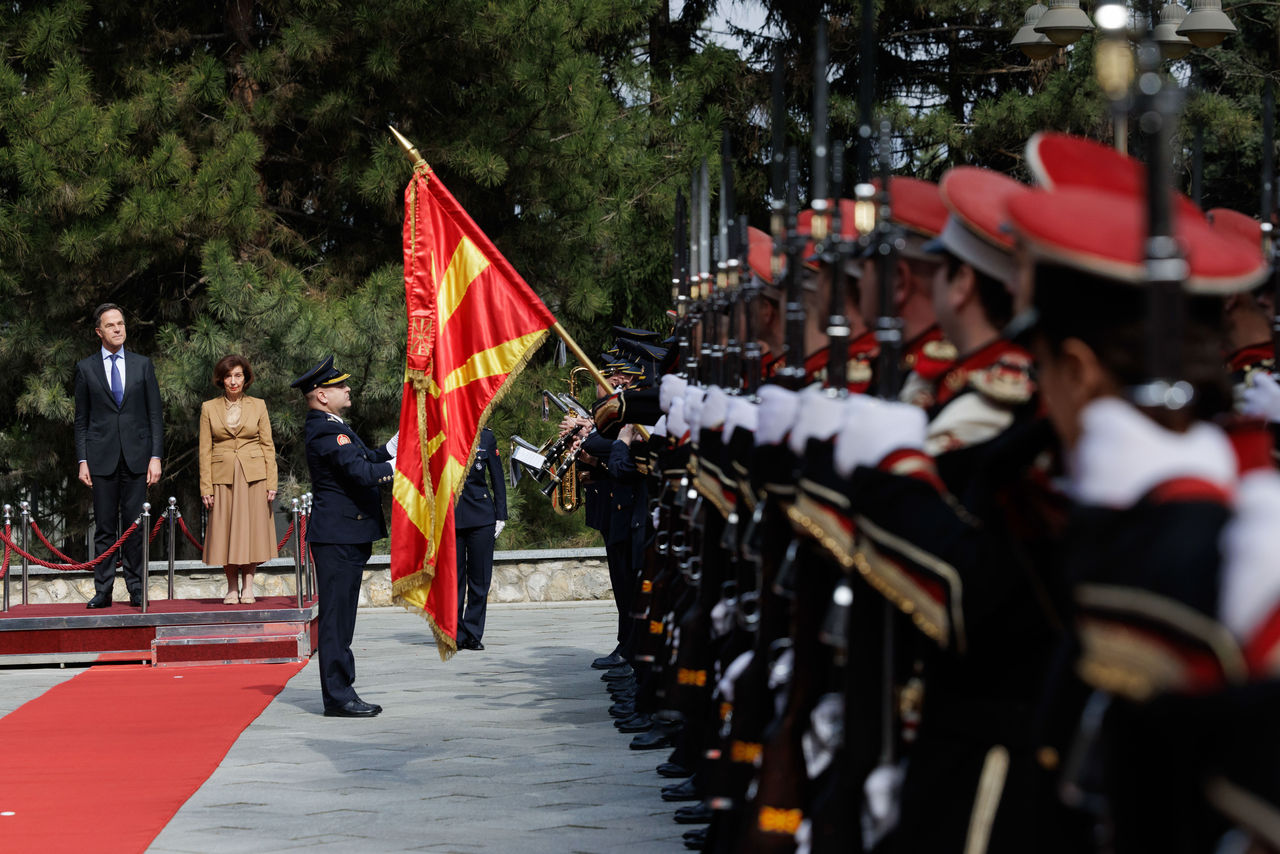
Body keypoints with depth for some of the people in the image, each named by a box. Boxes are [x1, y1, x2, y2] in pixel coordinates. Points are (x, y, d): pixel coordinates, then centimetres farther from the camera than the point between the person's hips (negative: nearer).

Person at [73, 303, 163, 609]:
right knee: (104, 527, 0)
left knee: (134, 526, 1)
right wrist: (82, 460, -1)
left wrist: (155, 457, -1)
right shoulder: (85, 368, 8)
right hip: (102, 457, 0)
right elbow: (81, 419, 7)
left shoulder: (142, 365, 10)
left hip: (136, 456, 1)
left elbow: (155, 415, 8)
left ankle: (136, 589, 5)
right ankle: (103, 591, 2)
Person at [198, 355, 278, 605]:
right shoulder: (209, 408, 6)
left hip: (253, 478, 0)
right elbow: (205, 450, 5)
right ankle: (232, 588, 8)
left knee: (251, 528, -1)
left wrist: (271, 483, -2)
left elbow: (268, 446, 5)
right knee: (226, 531, 0)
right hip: (223, 477, 0)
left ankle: (248, 586, 5)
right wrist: (206, 487, -3)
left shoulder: (258, 406, 6)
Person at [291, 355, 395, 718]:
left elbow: (370, 458, 22)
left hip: (348, 537, 11)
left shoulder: (332, 427, 18)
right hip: (338, 536, -11)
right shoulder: (327, 432, -17)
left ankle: (342, 692, 18)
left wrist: (401, 438, 12)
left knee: (341, 619, 13)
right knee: (336, 617, -7)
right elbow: (362, 473, -27)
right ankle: (338, 697, -5)